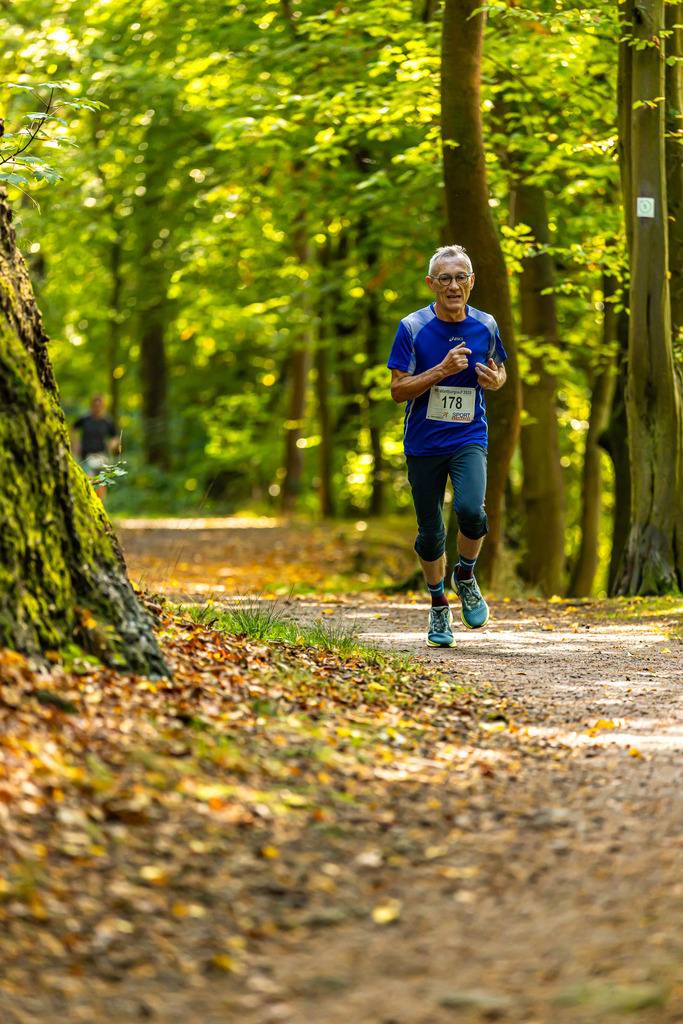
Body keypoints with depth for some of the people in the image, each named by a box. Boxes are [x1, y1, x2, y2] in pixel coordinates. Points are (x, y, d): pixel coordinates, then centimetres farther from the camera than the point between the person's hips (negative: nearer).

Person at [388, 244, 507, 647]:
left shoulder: (485, 326, 1)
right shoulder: (413, 327, -7)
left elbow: (499, 370, 17)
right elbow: (398, 390, -8)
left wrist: (496, 380, -8)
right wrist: (442, 370, -21)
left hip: (470, 437, 0)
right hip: (424, 444, 0)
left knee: (470, 508, -26)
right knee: (431, 532, 5)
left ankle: (466, 576, 4)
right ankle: (439, 607, 28)